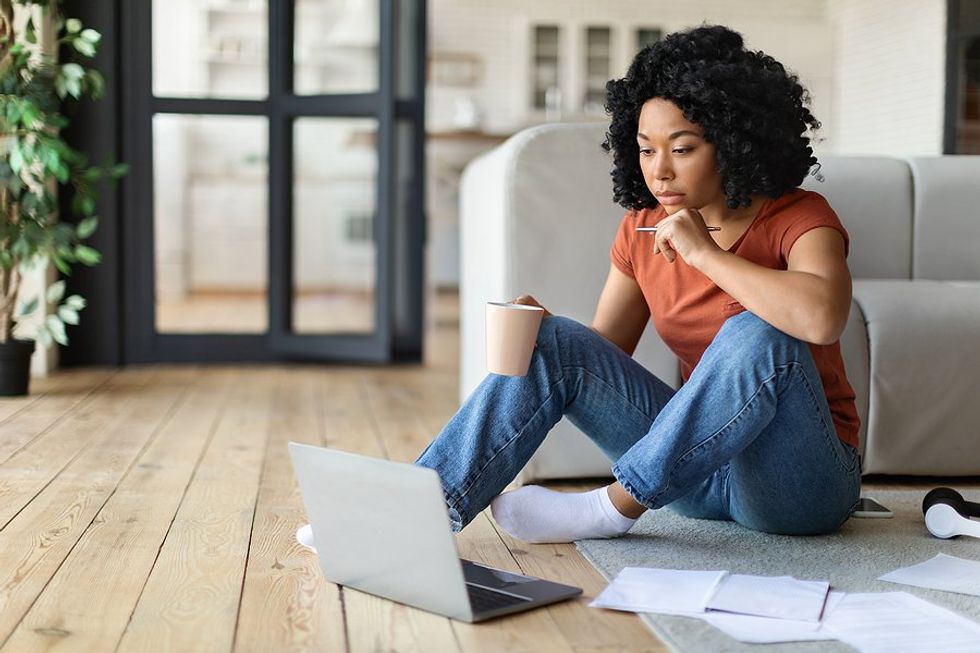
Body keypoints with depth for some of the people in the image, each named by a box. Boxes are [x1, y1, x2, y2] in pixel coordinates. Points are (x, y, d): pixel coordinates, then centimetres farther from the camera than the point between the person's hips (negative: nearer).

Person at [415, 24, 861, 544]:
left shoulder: (798, 220, -13)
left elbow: (821, 318, -35)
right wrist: (533, 327, -15)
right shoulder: (641, 229, 3)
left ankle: (616, 506, -21)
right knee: (552, 343, -10)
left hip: (799, 485, -4)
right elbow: (600, 353, 6)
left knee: (754, 335, -34)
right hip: (699, 464, 5)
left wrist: (704, 252, -27)